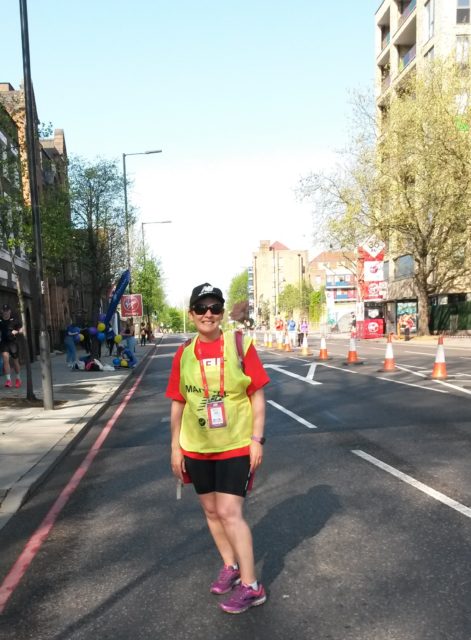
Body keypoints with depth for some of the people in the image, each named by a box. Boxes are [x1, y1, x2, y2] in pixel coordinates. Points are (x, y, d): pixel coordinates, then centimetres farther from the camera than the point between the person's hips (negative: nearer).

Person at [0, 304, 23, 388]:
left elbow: (21, 330, 5)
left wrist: (16, 332, -14)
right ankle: (8, 379, -13)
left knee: (15, 361, 8)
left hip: (13, 342, 0)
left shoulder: (14, 320, -1)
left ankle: (18, 378, 29)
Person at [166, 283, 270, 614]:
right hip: (197, 448, 4)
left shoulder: (240, 344, -9)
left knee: (230, 512, -6)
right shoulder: (184, 353, 0)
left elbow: (257, 395, -5)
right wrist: (175, 447, 6)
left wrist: (257, 439, -10)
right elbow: (178, 403, 6)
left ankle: (251, 586, 10)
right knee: (212, 511, 16)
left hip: (236, 445, -4)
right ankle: (231, 566, 38)